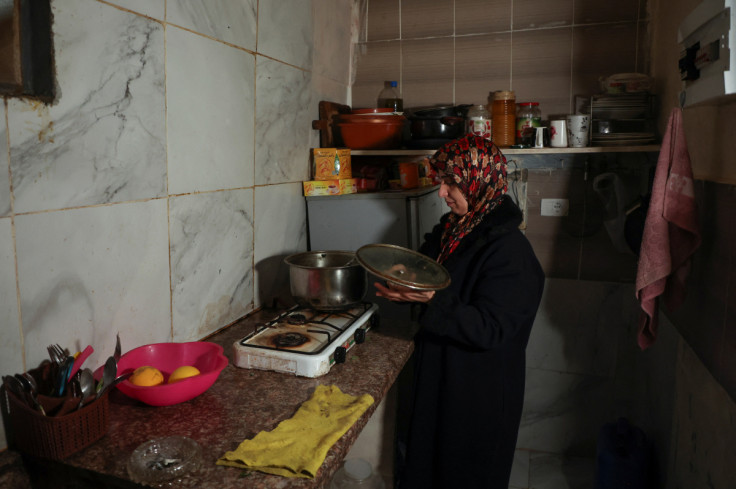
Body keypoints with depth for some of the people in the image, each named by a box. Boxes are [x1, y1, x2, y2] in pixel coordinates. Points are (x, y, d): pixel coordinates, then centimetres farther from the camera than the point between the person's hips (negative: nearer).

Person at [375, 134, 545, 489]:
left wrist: (432, 301, -34)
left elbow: (489, 329, -27)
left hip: (479, 395, -7)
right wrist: (405, 284, -5)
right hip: (438, 378, 8)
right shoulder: (450, 228, 2)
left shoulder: (509, 250, -23)